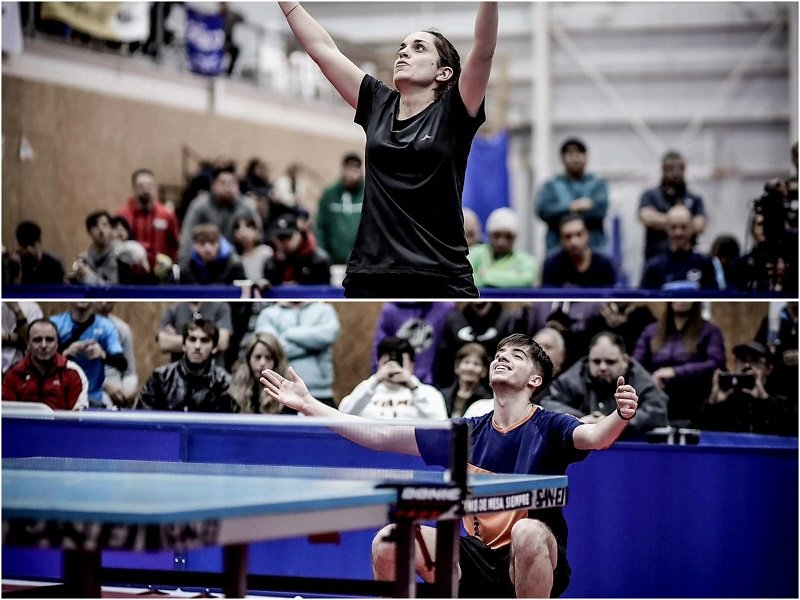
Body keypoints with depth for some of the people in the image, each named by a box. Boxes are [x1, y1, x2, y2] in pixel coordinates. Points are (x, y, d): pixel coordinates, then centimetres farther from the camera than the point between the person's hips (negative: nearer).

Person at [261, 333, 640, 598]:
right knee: (388, 540, -13)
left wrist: (620, 416, -51)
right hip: (481, 562, 4)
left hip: (535, 566, -4)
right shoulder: (467, 434, 7)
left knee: (527, 531, -38)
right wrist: (307, 404, 4)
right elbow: (380, 436, 8)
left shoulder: (548, 427, -6)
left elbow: (596, 437, -28)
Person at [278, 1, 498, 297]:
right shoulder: (377, 105, 13)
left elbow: (483, 50, -10)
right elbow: (321, 47, 16)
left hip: (441, 283, -4)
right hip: (368, 280, 4)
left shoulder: (452, 113, 2)